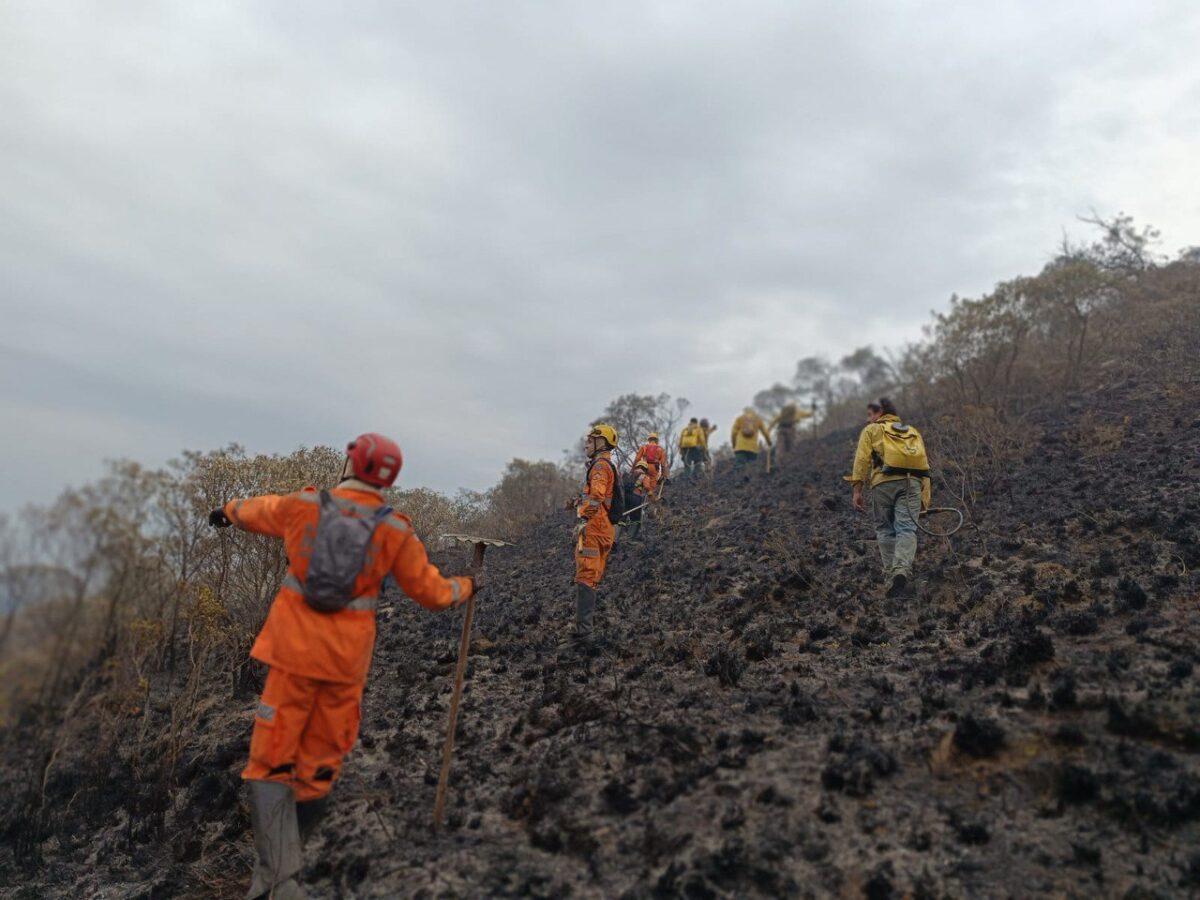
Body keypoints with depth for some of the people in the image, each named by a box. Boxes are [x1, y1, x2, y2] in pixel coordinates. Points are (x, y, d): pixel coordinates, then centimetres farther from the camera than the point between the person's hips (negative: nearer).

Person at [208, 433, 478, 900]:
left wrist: (230, 511, 45)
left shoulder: (303, 505, -1)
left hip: (294, 649, 0)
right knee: (319, 767, 15)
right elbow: (430, 591, 5)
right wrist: (466, 587, 26)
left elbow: (258, 510, 21)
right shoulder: (395, 531, -4)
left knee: (272, 762, 6)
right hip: (347, 658, 0)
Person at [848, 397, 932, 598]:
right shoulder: (913, 432, 29)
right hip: (912, 483, 2)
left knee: (885, 530, 6)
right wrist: (925, 497, 15)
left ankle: (891, 576, 2)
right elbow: (924, 465, 17)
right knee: (906, 529, -6)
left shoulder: (872, 430, 18)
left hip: (884, 482, -2)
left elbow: (862, 460, 2)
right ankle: (902, 571, -28)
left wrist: (857, 490, -1)